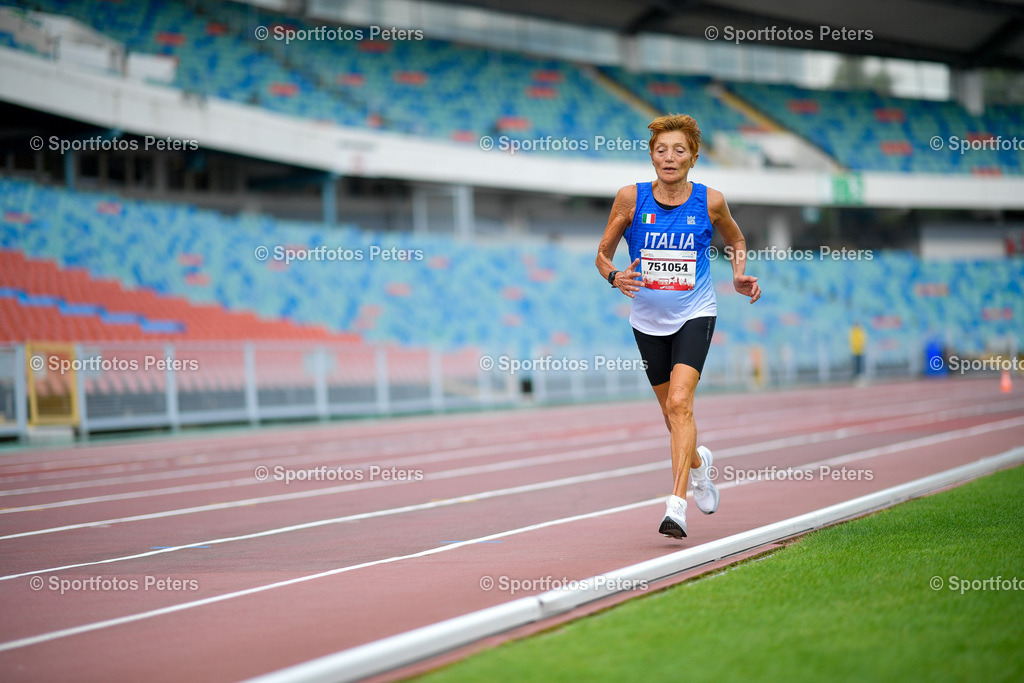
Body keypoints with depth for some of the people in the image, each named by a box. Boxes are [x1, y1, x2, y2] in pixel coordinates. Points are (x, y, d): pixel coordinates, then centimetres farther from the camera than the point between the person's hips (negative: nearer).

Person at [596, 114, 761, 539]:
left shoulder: (709, 202, -6)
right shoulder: (631, 198, -7)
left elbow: (736, 240, 15)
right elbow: (603, 253, 2)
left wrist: (739, 277, -2)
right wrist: (614, 277, -19)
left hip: (695, 315, -2)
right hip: (648, 319, 2)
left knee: (680, 403, -21)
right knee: (671, 412, 14)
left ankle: (676, 505, -24)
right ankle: (699, 462, 48)